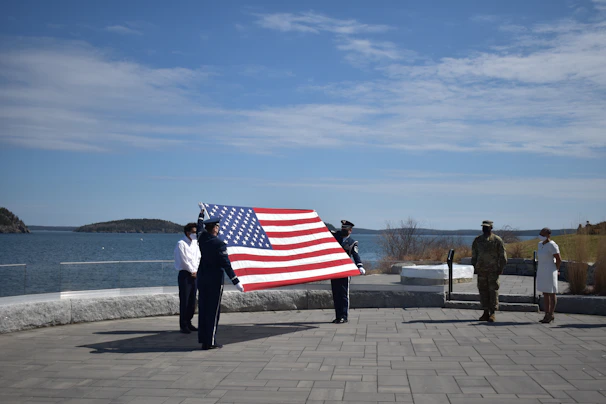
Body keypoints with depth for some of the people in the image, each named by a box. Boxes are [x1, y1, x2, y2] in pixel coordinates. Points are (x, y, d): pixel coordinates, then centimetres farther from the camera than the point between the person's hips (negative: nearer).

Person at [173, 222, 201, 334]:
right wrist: (192, 271, -8)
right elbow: (183, 260, -12)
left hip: (194, 275, 7)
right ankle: (183, 325, -1)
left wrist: (196, 271, 0)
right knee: (184, 301, -6)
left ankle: (188, 323, 18)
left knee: (192, 301, 8)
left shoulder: (195, 244, 14)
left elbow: (198, 259, 13)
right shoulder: (181, 244, -8)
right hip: (185, 274, -7)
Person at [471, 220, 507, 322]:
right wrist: (475, 267, 8)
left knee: (493, 291, -3)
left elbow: (502, 256, -1)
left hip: (493, 270, -4)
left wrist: (501, 269, -5)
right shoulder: (477, 240, 10)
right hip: (481, 270, 4)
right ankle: (486, 312, 12)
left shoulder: (497, 240, -1)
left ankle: (492, 313, 1)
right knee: (483, 291, 5)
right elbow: (474, 255, 15)